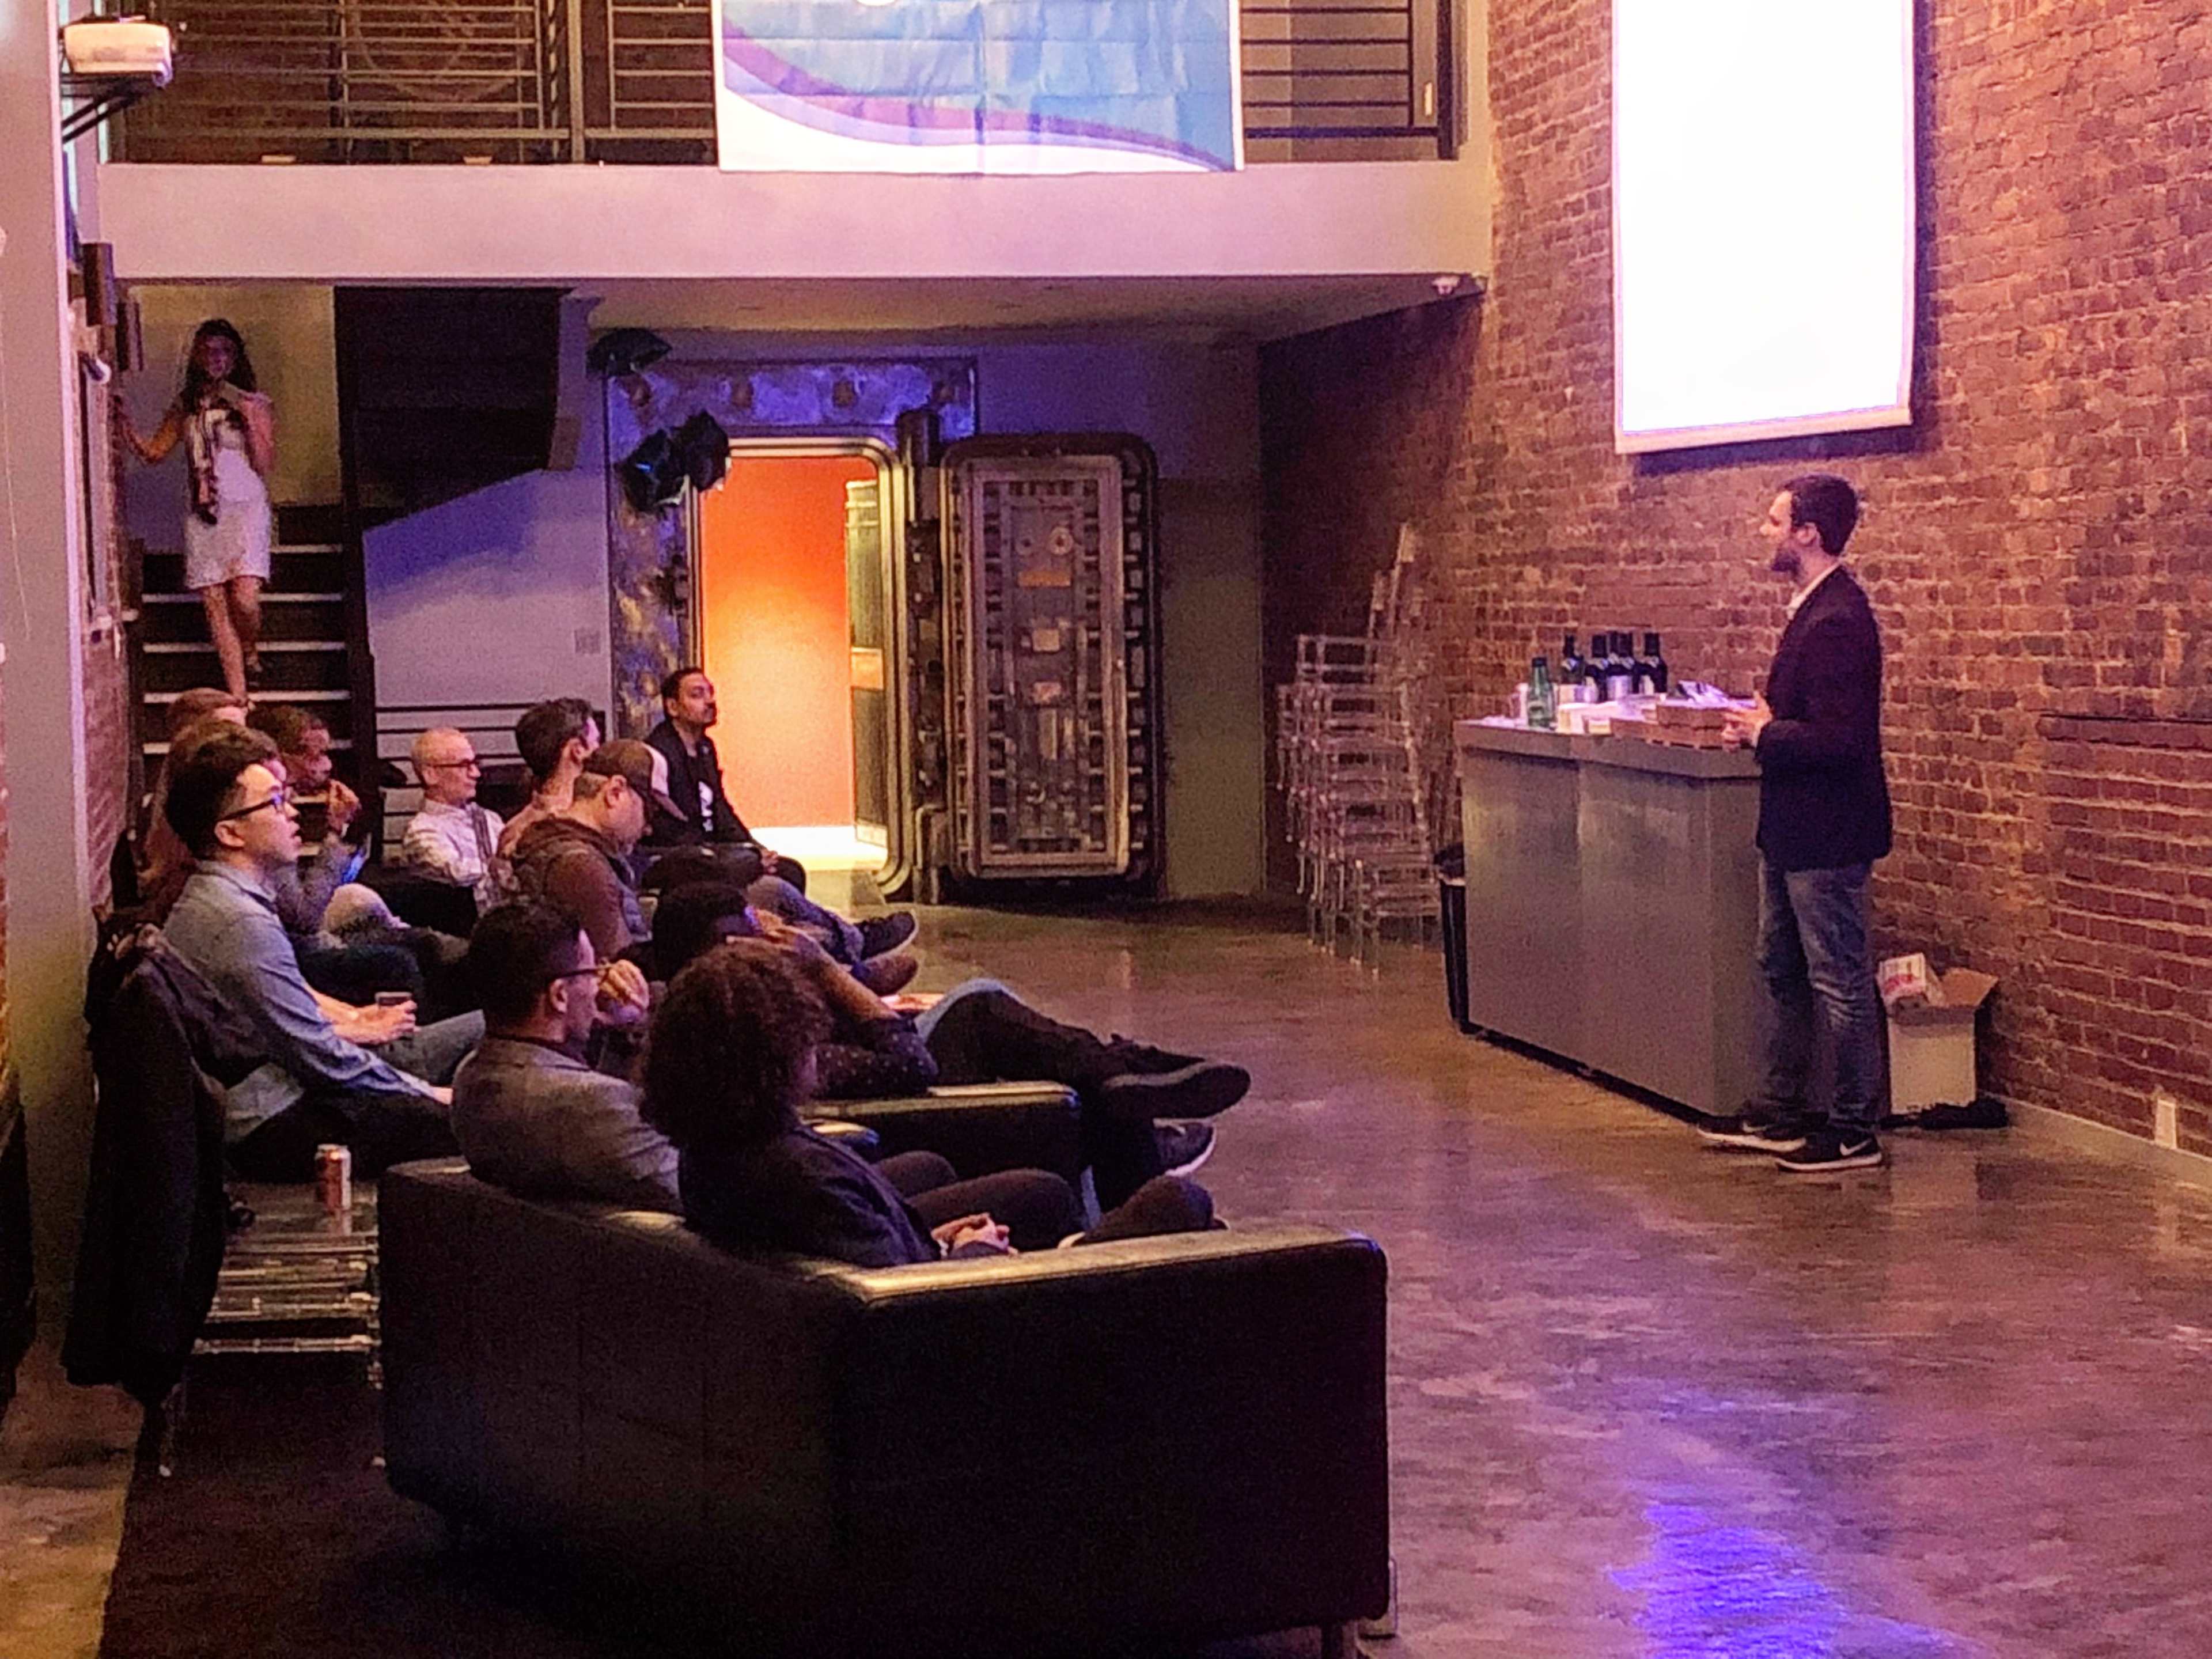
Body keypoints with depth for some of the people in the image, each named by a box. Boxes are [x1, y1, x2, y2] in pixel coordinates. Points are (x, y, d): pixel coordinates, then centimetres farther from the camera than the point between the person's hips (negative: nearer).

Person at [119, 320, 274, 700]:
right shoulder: (186, 406, 12)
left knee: (244, 597, -18)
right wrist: (125, 425, 2)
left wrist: (250, 422, -14)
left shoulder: (254, 403, 3)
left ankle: (251, 654, 15)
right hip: (203, 513, 3)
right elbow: (153, 453, 15)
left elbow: (266, 465, -3)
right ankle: (238, 696, 1)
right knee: (215, 605, -2)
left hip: (245, 508, -3)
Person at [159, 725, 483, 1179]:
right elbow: (324, 1061, -20)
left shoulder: (203, 900, 10)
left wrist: (352, 1022, 13)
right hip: (277, 1127, -11)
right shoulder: (242, 923, -23)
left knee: (483, 1030, 11)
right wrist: (427, 1094, -9)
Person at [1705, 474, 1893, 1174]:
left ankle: (1855, 1133, 9)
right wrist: (1764, 723, 3)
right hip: (1792, 828, 11)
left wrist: (1764, 735, -15)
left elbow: (1840, 738, -27)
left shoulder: (1836, 622, -22)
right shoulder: (1814, 609, 10)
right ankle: (1782, 1113, 31)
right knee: (1782, 971, 19)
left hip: (1826, 833, -11)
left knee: (1840, 982, -1)